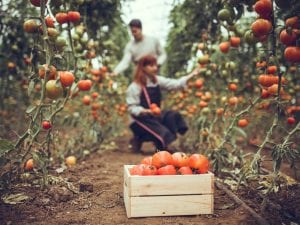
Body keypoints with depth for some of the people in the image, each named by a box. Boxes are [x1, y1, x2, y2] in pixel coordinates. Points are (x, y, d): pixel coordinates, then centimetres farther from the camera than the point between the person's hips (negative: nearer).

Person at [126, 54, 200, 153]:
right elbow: (132, 108, -17)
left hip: (154, 116, 7)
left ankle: (168, 144, -12)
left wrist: (191, 75, -16)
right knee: (163, 133, -28)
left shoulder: (157, 80, 4)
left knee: (173, 115, -17)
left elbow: (174, 84, -5)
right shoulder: (134, 87, -14)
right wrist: (147, 111, -35)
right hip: (139, 121, -7)